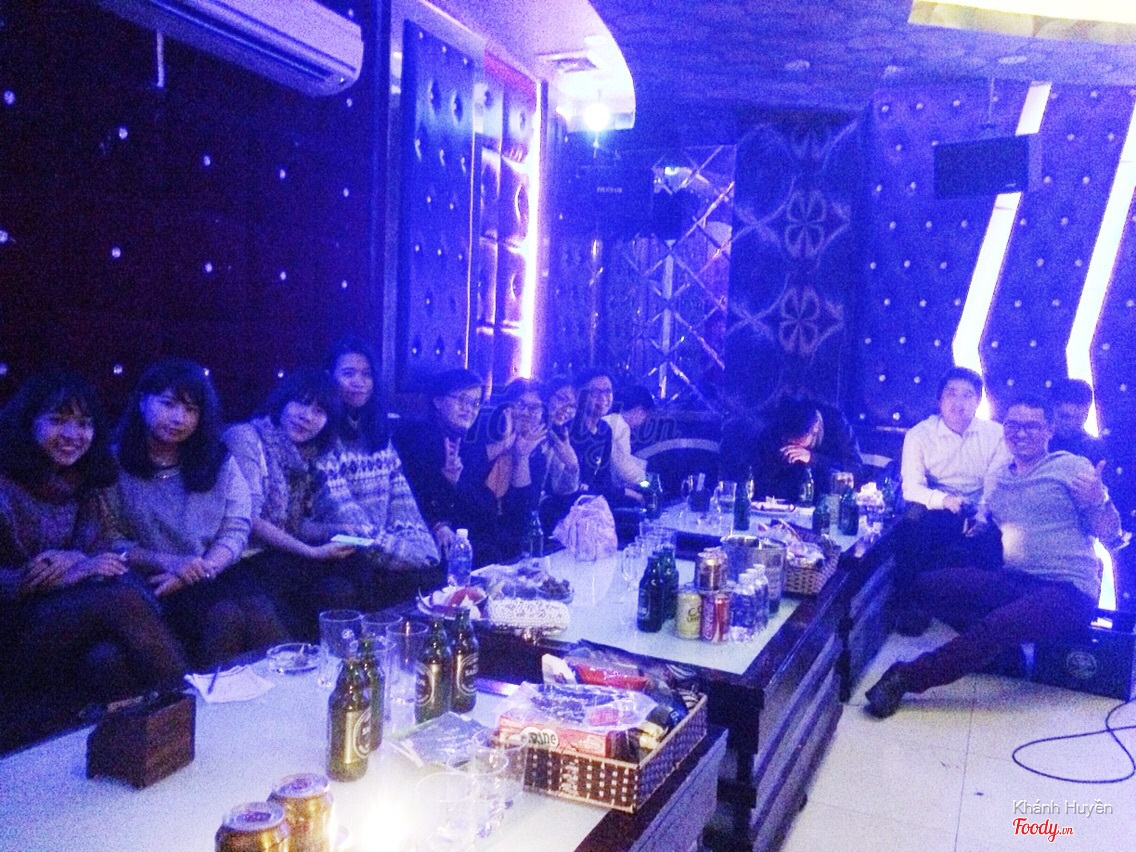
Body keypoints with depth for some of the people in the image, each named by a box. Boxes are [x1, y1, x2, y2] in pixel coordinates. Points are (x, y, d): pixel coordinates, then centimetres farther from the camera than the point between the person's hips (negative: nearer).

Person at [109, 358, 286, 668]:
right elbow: (109, 541, -3)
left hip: (216, 574, 3)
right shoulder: (117, 465, 3)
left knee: (259, 612, -29)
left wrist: (204, 569, -11)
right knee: (224, 616, -32)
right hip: (153, 583, -3)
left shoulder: (219, 461, 13)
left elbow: (236, 530, 5)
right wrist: (167, 562, -16)